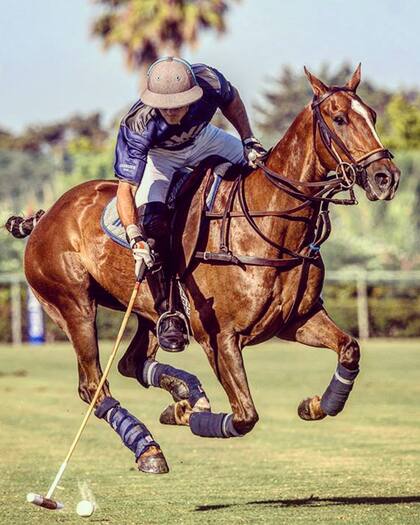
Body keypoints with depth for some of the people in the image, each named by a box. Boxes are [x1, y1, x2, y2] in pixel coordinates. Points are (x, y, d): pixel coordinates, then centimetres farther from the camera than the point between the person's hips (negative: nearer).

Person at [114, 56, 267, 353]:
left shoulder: (209, 81, -33)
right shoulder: (137, 126, -40)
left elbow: (232, 100, -6)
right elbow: (126, 188, -41)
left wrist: (248, 142, -8)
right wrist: (134, 237, -53)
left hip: (202, 140, 4)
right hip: (158, 155, -4)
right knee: (152, 220, -27)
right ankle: (168, 312, -18)